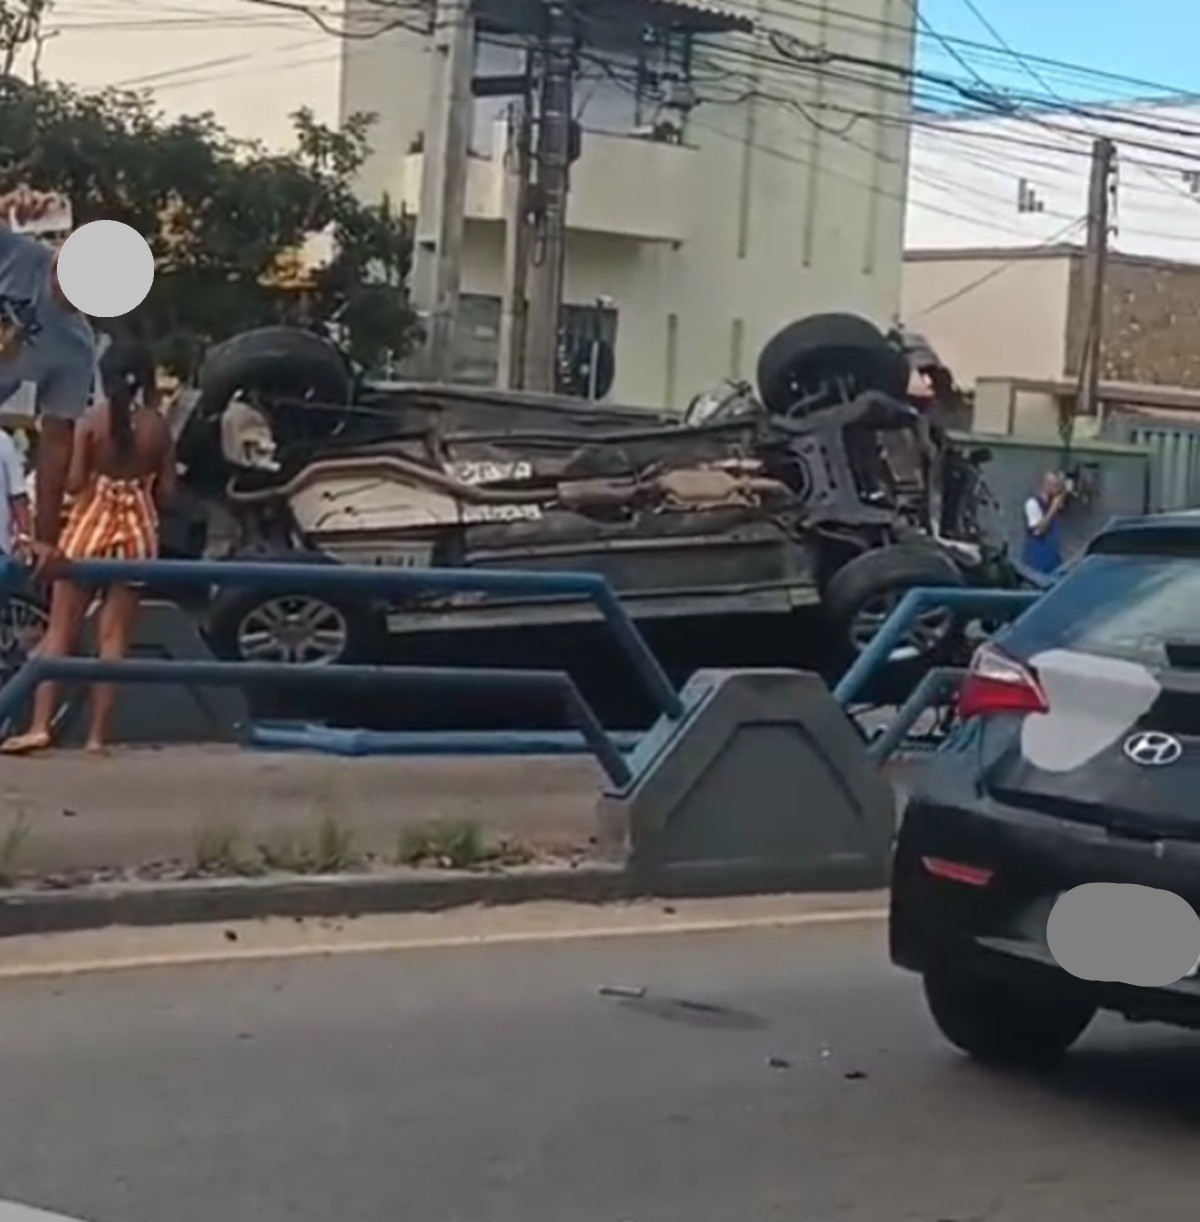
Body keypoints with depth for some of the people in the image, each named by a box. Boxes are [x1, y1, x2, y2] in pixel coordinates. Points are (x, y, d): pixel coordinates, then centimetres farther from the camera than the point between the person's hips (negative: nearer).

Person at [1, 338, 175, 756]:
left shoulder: (91, 419, -4)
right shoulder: (157, 426, 1)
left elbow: (74, 482, -9)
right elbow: (167, 492, 0)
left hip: (90, 525, -1)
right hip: (136, 531, 2)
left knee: (60, 630, 3)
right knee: (114, 635, 4)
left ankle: (40, 725, -7)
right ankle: (98, 735, 2)